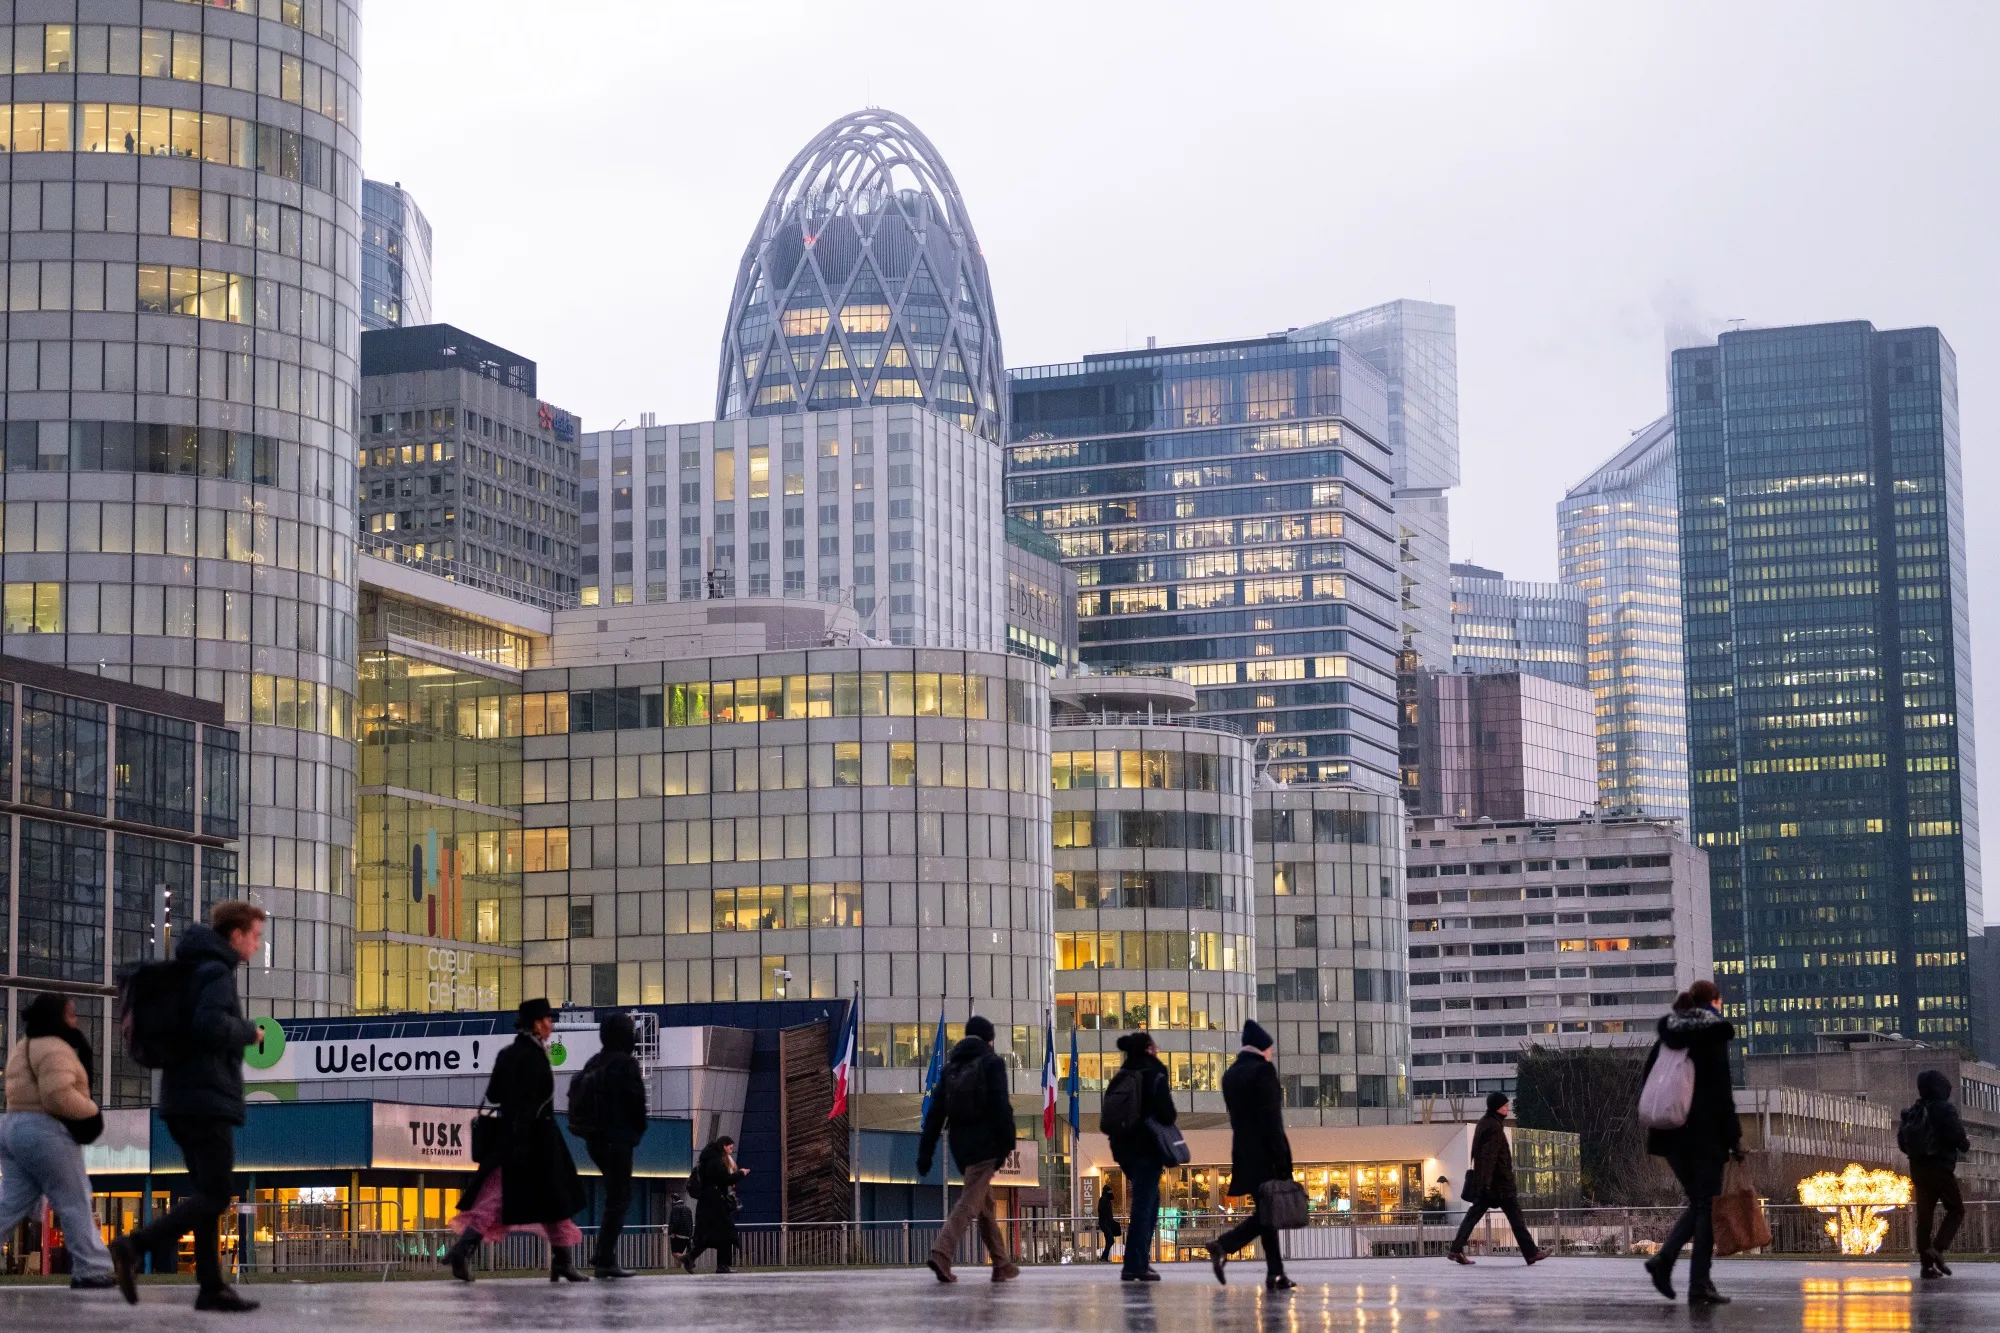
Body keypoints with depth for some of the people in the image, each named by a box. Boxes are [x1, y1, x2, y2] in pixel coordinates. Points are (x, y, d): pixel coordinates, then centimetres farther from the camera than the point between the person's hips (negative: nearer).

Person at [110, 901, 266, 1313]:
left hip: (180, 1097, 10)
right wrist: (249, 1032, -9)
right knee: (216, 1194, -9)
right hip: (208, 1099, -10)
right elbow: (210, 1024, -27)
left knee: (206, 1191, 9)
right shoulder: (216, 971, -11)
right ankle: (133, 1247, -21)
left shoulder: (191, 970, 18)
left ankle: (211, 1287, 6)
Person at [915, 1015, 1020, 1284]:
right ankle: (941, 1253, -26)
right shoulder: (992, 1063, -5)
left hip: (960, 1144, 6)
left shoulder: (951, 1067, 12)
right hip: (984, 1143, -6)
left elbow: (935, 1112, 9)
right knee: (970, 1201, -9)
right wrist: (1007, 1144, -10)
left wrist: (925, 1152, 8)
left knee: (985, 1202, 17)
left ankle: (1002, 1264, 22)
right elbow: (1001, 1107, -14)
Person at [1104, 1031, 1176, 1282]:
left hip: (1124, 1147, 7)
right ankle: (1135, 1265, -8)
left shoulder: (1120, 1078, 11)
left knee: (1147, 1201, 20)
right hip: (1147, 1148, -7)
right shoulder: (1155, 1076, -10)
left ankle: (1140, 1259, 18)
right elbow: (1167, 1115, -16)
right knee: (1144, 1205, -5)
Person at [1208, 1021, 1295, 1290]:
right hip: (1264, 1151, -8)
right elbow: (1271, 1117, -15)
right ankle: (1224, 1246, -20)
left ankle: (1275, 1274, 4)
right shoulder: (1263, 1069, -10)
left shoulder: (1231, 1074, 13)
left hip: (1243, 1151, 8)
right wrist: (1281, 1158, -15)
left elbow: (1236, 1114, 13)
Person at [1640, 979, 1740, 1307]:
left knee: (1697, 1201, 17)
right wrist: (1733, 1137, -8)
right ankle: (1699, 1285, -2)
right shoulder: (1713, 1037, -7)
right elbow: (1721, 1093, -11)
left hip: (1671, 1133, 6)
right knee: (1705, 1205, 0)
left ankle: (1664, 1259, -3)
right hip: (1705, 1133, -6)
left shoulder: (1666, 1037, 11)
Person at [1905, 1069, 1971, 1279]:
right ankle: (1937, 1248, -14)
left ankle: (1927, 1264, 2)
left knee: (1924, 1215, 6)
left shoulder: (1913, 1112, 9)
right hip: (1941, 1168, -6)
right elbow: (1958, 1137, -17)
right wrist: (1966, 1145, 4)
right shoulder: (1946, 1110, -10)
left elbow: (1902, 1138, 11)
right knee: (1955, 1210, 7)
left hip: (1917, 1168, 6)